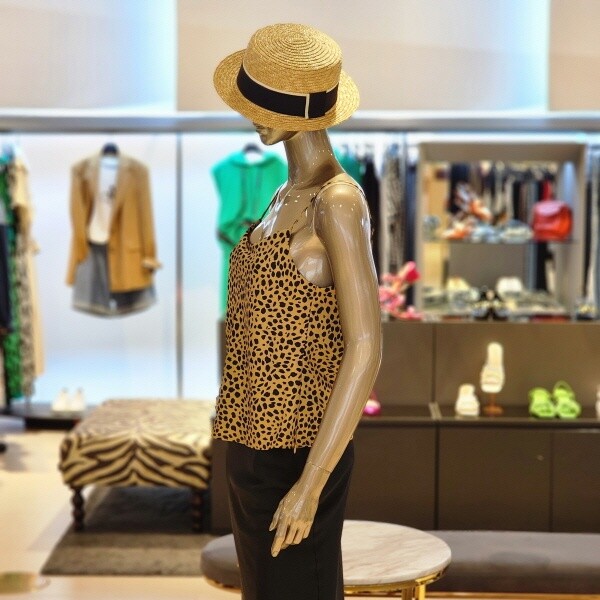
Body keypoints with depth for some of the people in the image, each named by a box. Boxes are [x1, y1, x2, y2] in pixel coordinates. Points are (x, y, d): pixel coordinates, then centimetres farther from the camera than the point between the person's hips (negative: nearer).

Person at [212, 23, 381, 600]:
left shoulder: (337, 203, -17)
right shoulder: (287, 196, 9)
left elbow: (366, 350, -22)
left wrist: (310, 485, -23)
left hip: (296, 456, -9)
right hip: (252, 446, 9)